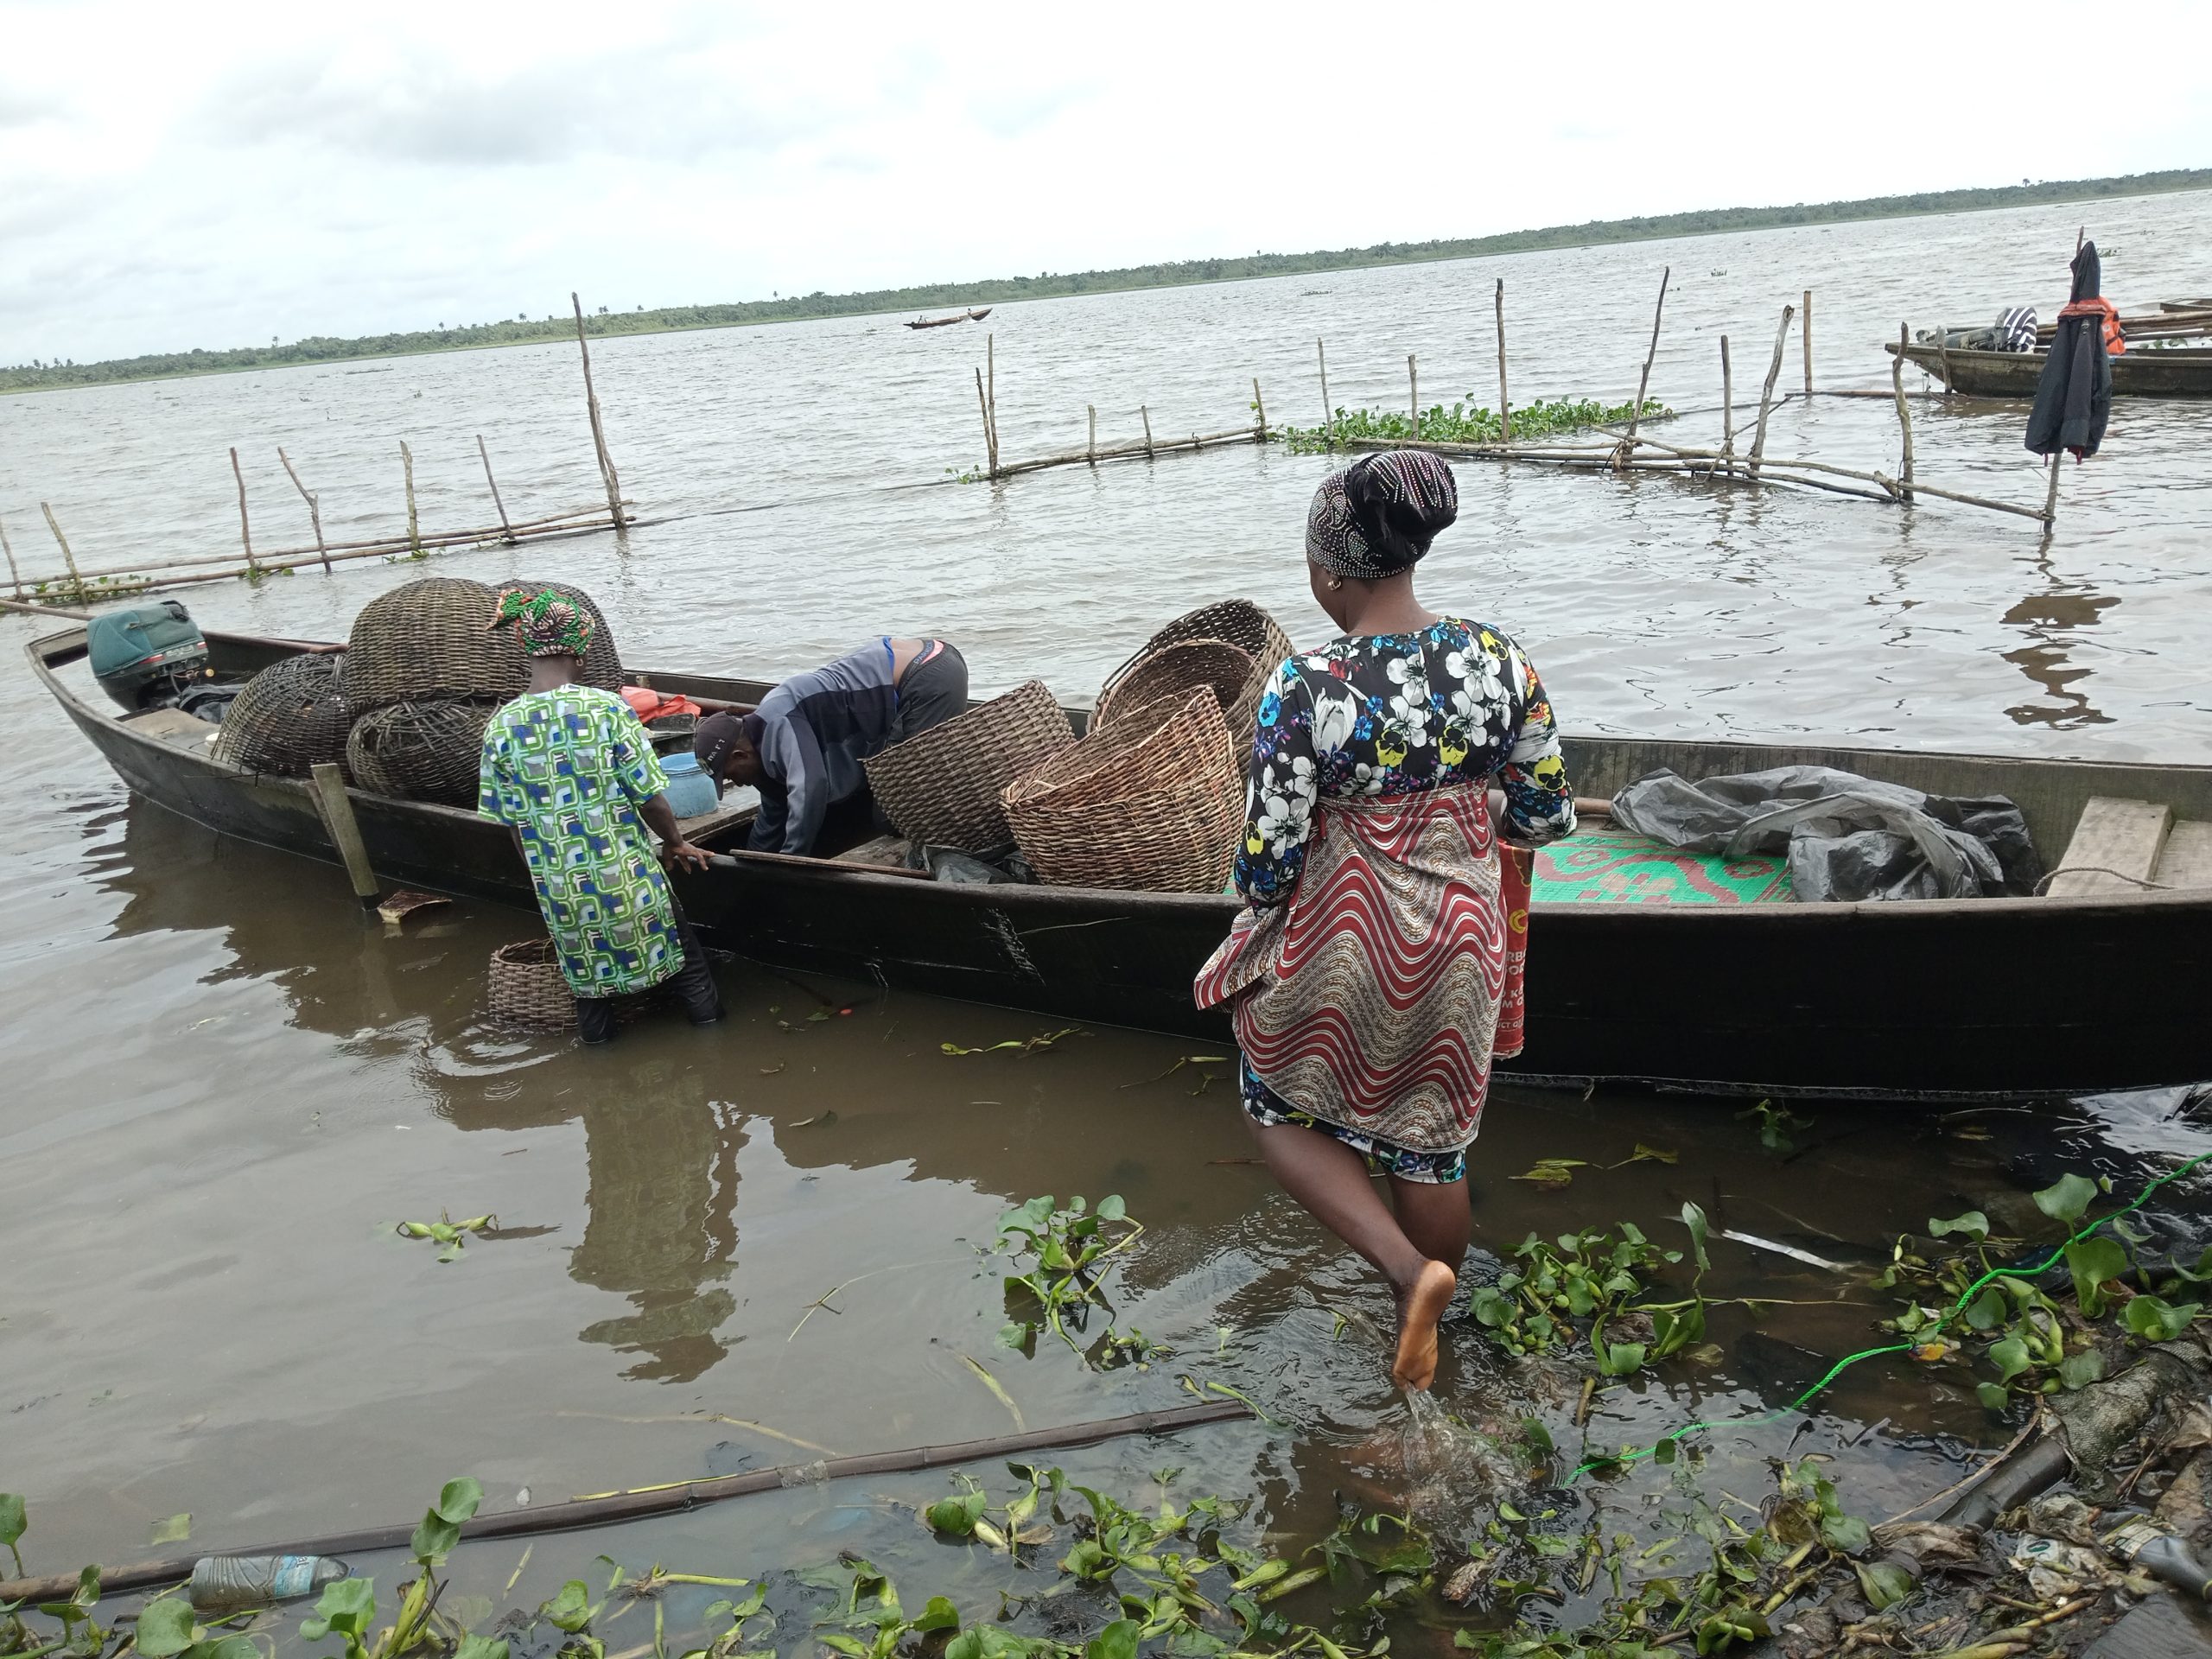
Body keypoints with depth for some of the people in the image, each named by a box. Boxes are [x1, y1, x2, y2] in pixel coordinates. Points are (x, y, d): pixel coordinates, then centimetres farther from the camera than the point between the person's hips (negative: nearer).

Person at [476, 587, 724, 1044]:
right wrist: (675, 842, 7)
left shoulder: (501, 727, -6)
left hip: (559, 887, 3)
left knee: (586, 971, 20)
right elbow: (650, 798, -12)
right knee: (684, 957, 18)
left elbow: (511, 823, 2)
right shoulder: (607, 708, -16)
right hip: (626, 874, -3)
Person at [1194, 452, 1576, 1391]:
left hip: (1339, 938, -4)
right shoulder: (1499, 659, -9)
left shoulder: (1306, 689, -22)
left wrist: (1260, 902, 4)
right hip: (1460, 941, 4)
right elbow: (1547, 815, -1)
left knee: (1284, 1113, 21)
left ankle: (1410, 1271, 3)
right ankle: (1422, 1341, 40)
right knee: (1431, 1141, 21)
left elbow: (1268, 858, -18)